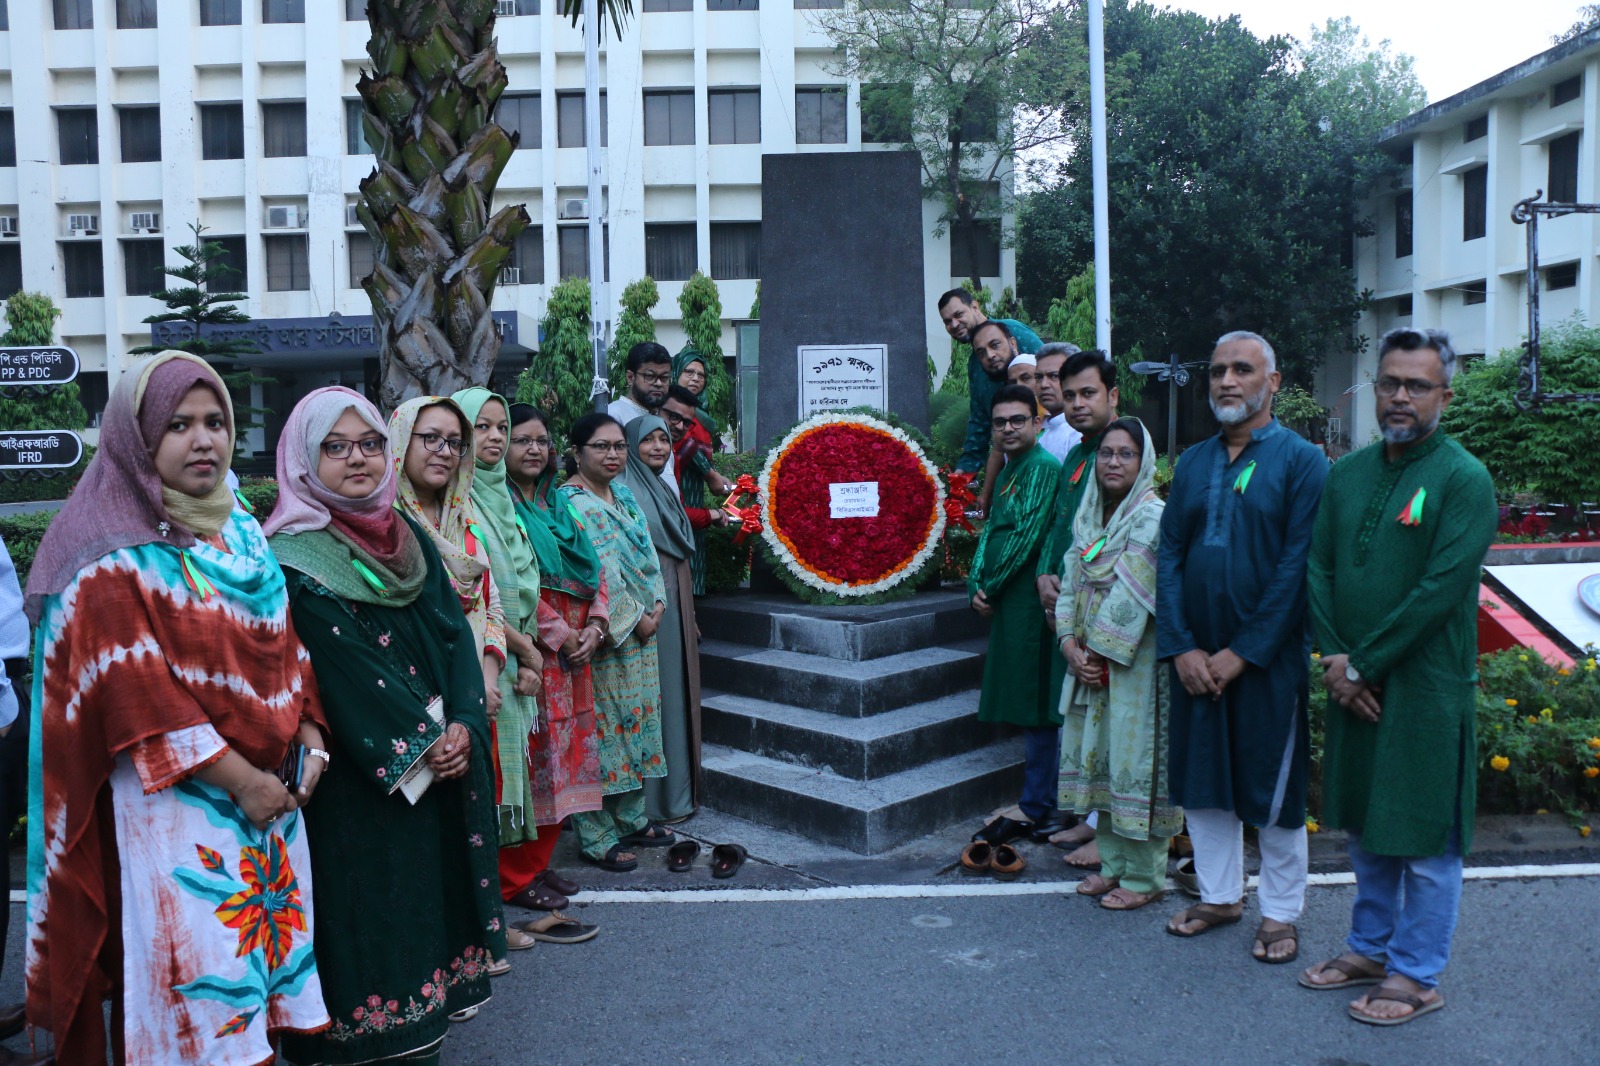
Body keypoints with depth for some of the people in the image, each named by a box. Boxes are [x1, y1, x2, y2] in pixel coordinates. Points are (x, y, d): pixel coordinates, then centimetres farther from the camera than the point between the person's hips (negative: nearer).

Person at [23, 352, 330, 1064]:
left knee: (278, 934, 13)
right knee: (198, 969, 0)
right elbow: (139, 694, -16)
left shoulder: (241, 531, 10)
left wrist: (310, 738, -1)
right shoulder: (113, 555, -10)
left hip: (274, 789, 6)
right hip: (175, 802, -6)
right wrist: (241, 779, -17)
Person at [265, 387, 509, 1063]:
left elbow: (455, 632, 4)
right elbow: (345, 664, -16)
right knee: (373, 916, 2)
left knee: (433, 897, 13)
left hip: (442, 760, 6)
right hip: (357, 774, -6)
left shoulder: (407, 536, 9)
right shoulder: (295, 558, -9)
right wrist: (423, 745, -15)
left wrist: (463, 727, -9)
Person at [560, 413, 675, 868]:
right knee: (601, 725, -2)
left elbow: (648, 554, 13)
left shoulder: (624, 495, 14)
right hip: (602, 637, -8)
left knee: (637, 720, 14)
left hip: (642, 629, 8)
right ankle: (596, 835, 9)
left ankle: (631, 818, 28)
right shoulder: (571, 502, -12)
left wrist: (657, 604, -1)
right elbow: (597, 572, -18)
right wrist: (634, 618, -15)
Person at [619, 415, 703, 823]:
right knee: (652, 692, -3)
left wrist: (690, 617, 20)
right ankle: (653, 798, 6)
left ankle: (678, 787, 23)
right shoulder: (624, 489, -10)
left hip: (675, 605, 9)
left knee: (676, 687, 13)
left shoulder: (663, 489, 17)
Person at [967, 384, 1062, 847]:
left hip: (1028, 601, -9)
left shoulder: (1043, 467, -10)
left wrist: (991, 587, -10)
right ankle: (1040, 800, 23)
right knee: (1021, 704, 13)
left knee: (1034, 705, -3)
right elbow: (990, 531, 18)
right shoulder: (1007, 471, 18)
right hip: (1005, 603, 9)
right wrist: (977, 584, 3)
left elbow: (1027, 535, -17)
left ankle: (1034, 807, 5)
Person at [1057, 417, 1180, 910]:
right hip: (1090, 662, 7)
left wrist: (1100, 650, -13)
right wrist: (1070, 644, -3)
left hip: (1136, 663, -7)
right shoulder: (1088, 517, 10)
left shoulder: (1154, 517, -12)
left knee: (1136, 759, -1)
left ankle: (1144, 877, 11)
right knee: (1099, 755, 13)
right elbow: (1071, 584, 9)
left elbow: (1132, 596, -17)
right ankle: (1113, 863, 26)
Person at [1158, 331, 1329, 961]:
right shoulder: (1192, 464, 9)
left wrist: (1243, 651, -15)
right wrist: (1182, 647, -6)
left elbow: (1297, 566, -12)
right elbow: (1169, 555, 5)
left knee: (1272, 787, 6)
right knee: (1202, 779, 12)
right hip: (1195, 658, 5)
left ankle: (1281, 913, 24)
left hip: (1267, 659, -4)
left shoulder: (1302, 460, -6)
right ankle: (1219, 895, 30)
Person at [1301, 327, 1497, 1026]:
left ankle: (1416, 976, 21)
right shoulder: (1346, 474, 8)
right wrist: (1335, 661, -7)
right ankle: (1369, 948, 33)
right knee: (1365, 828, 17)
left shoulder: (1464, 480, -10)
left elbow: (1440, 590, -17)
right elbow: (1318, 570, 4)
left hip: (1425, 687, -6)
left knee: (1424, 839, 6)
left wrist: (1363, 664, -15)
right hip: (1353, 682, 6)